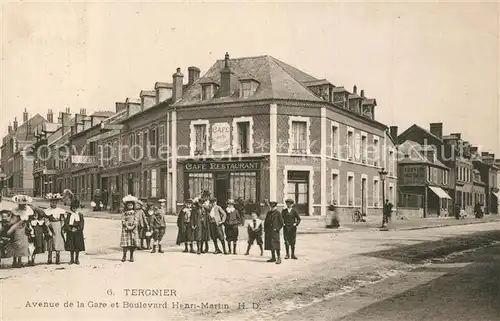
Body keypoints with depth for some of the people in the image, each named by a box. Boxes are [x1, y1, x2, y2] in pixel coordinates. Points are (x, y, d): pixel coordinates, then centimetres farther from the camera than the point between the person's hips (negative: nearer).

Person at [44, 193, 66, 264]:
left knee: (58, 242, -2)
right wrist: (49, 225, -12)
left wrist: (62, 228, 0)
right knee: (50, 242, 1)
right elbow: (46, 221, 2)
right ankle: (49, 259, 7)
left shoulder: (60, 210, 5)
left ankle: (58, 259, 3)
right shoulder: (47, 211, 4)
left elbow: (62, 220, 6)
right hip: (50, 227, 0)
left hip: (58, 227, 0)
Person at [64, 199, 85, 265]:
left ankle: (77, 259, 10)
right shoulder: (68, 214, 4)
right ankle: (72, 259, 13)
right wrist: (71, 229, -12)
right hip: (70, 233, 0)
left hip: (78, 232, 0)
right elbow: (66, 223, -1)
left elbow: (82, 224, 0)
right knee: (71, 247, 3)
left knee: (78, 247, 0)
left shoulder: (80, 215, 4)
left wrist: (77, 229, -13)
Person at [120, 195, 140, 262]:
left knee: (133, 243, 0)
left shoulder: (135, 213, 7)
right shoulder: (124, 213, 4)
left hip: (133, 229, 1)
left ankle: (131, 256, 10)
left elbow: (136, 221, 1)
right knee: (125, 243, -5)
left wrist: (133, 227, -12)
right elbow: (123, 221, -3)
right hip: (126, 229, -1)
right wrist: (127, 226, -14)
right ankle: (124, 256, 6)